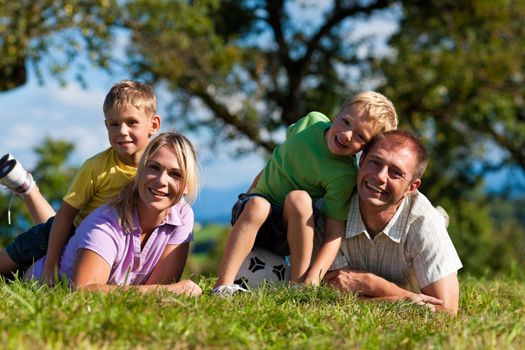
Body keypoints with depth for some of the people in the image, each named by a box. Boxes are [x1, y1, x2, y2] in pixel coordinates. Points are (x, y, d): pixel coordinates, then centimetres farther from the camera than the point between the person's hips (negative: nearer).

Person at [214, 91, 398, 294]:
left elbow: (335, 230, -22)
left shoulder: (344, 176, -19)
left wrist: (315, 275, -35)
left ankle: (298, 283, -28)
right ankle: (223, 286, -40)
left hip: (289, 232, -2)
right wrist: (250, 192, 19)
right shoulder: (313, 121, -7)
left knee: (298, 197, -35)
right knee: (258, 204, -34)